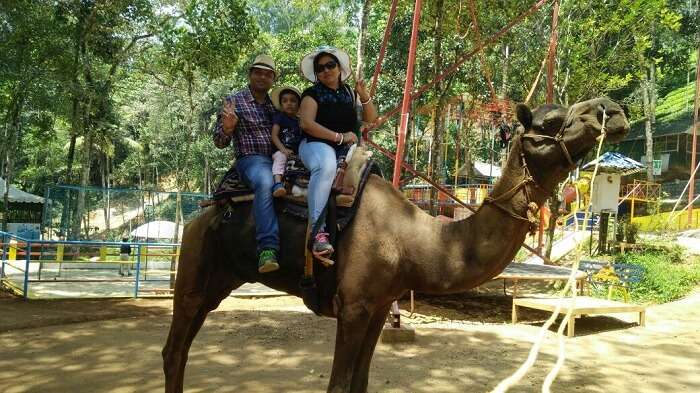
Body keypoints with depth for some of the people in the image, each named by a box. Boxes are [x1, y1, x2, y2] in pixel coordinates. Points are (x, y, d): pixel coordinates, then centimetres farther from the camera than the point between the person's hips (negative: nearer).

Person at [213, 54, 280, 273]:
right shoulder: (234, 102, 8)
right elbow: (219, 142, 5)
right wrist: (227, 128, -17)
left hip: (279, 158, 6)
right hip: (251, 159, -6)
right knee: (265, 182, -39)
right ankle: (268, 249, -45)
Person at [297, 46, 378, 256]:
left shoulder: (350, 93, 20)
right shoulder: (312, 94, 5)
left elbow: (371, 119, 16)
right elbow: (307, 123, -10)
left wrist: (364, 96, -2)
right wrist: (339, 137, -13)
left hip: (345, 149, 6)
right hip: (316, 144, -6)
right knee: (326, 166, -39)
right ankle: (317, 231, -44)